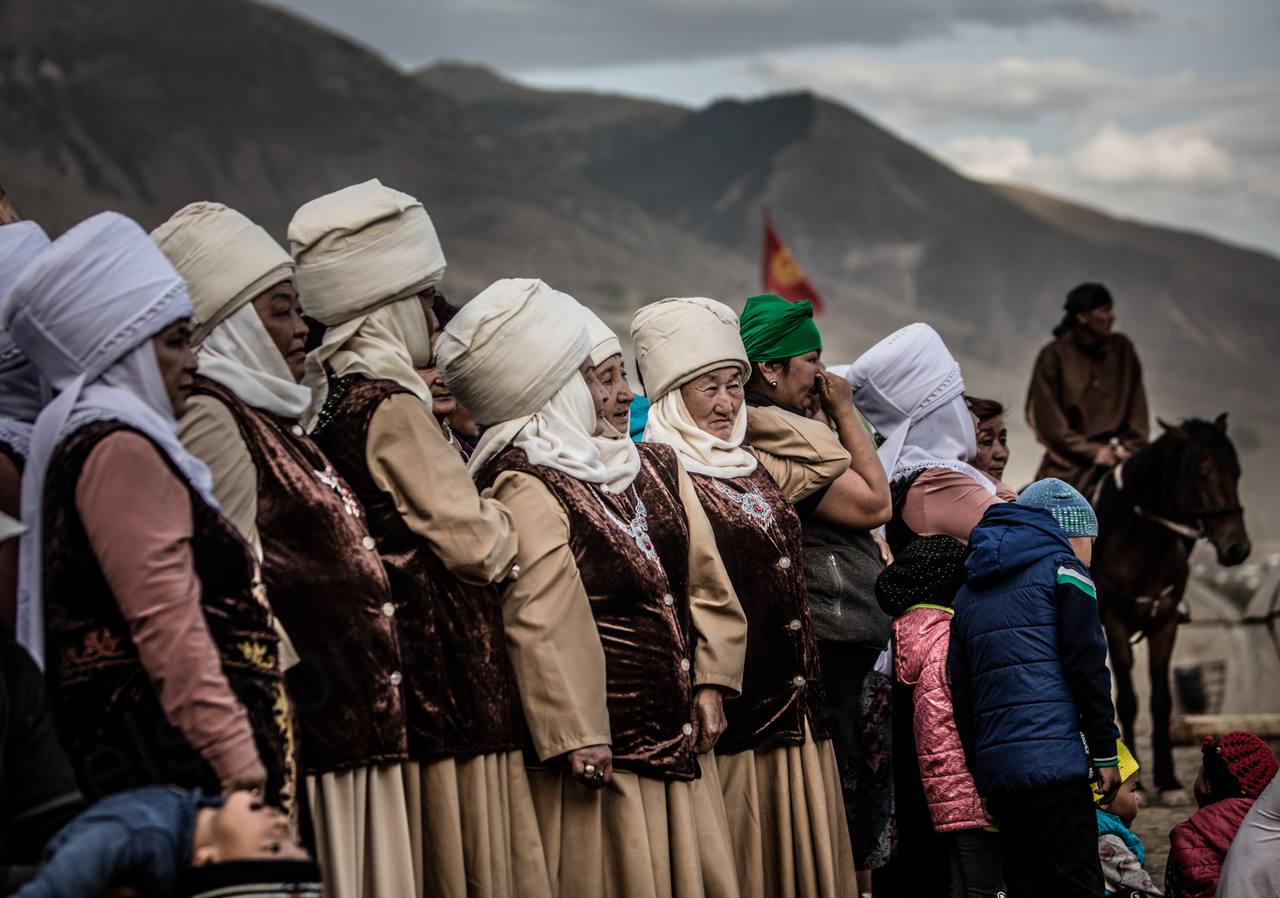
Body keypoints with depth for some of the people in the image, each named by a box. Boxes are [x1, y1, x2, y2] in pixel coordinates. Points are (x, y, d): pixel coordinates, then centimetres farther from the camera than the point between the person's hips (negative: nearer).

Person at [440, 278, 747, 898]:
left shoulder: (653, 467, 12)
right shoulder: (522, 488, -13)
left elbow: (702, 578, 13)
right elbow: (541, 621, -19)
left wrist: (710, 684, 5)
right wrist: (575, 737, -22)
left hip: (677, 736, 8)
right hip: (604, 751, -8)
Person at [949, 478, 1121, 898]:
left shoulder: (970, 589, 23)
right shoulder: (1064, 568, 4)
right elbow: (1087, 666, -4)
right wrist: (1105, 751, -1)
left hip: (993, 768, 6)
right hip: (1053, 760, -6)